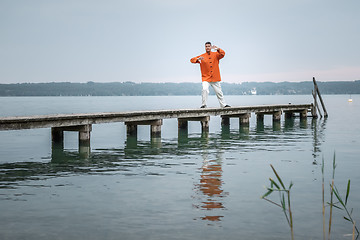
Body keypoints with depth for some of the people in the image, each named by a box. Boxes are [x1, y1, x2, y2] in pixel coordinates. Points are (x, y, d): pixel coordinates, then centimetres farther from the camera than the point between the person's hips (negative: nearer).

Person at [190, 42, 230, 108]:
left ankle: (223, 104, 25)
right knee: (205, 89, -24)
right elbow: (192, 60, -1)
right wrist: (198, 59, -22)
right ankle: (203, 105, -15)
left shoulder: (215, 54, 4)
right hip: (206, 78, -2)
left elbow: (222, 54, -14)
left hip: (215, 78, 2)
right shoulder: (202, 56, 2)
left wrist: (217, 49, -33)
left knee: (219, 92, 11)